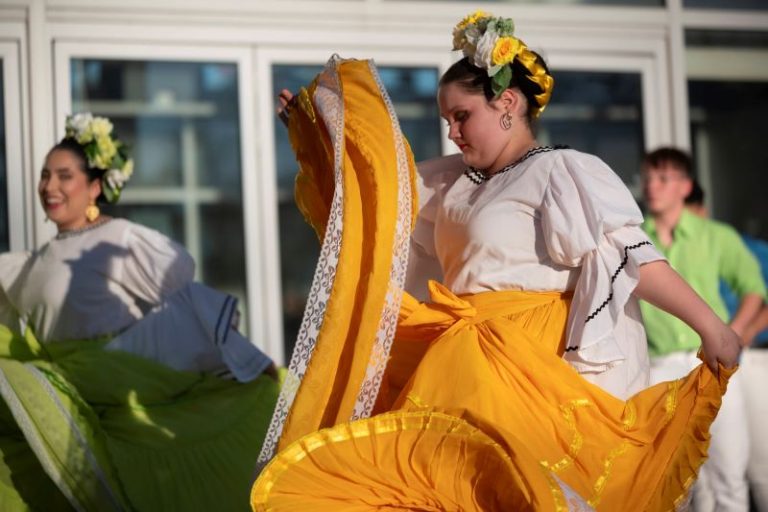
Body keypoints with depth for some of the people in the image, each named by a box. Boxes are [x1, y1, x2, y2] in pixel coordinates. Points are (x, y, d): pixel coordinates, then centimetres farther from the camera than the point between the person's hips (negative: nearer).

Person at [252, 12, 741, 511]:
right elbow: (384, 186, 29)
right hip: (460, 366, 8)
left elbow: (632, 257, -13)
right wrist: (317, 122, 27)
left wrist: (710, 326, -19)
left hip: (523, 372, -8)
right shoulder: (456, 180, 15)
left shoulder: (563, 173, -8)